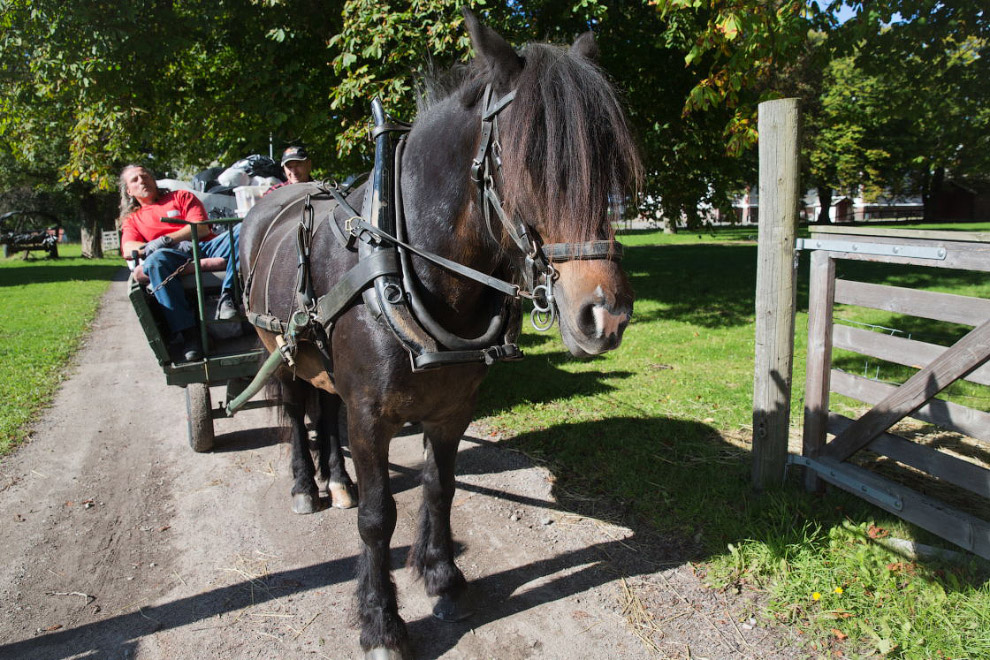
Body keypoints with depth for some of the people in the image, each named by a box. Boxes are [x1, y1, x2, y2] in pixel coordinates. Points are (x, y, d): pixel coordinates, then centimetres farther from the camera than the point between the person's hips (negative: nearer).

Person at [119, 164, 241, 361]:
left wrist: (165, 240, -4)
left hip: (206, 247, 0)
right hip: (174, 259, 0)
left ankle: (227, 297, -41)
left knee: (242, 230, -27)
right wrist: (164, 247, -10)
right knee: (156, 260, -38)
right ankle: (189, 333, -42)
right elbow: (128, 249, 9)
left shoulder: (181, 196, 27)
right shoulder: (132, 219, 30)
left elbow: (202, 228, 9)